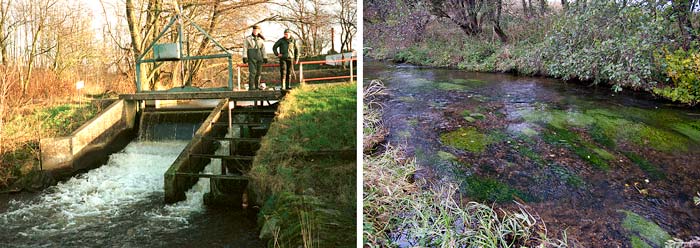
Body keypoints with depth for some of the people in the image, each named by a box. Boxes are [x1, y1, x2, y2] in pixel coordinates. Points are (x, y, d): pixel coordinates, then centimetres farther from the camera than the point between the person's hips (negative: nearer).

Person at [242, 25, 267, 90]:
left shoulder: (261, 39, 7)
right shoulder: (248, 38, -3)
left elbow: (263, 49, 8)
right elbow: (245, 48, -6)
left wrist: (265, 58, 3)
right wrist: (244, 57, -15)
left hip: (259, 57, 4)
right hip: (251, 57, -4)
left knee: (258, 72, 5)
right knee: (252, 72, -12)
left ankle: (257, 86, 15)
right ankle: (251, 87, -9)